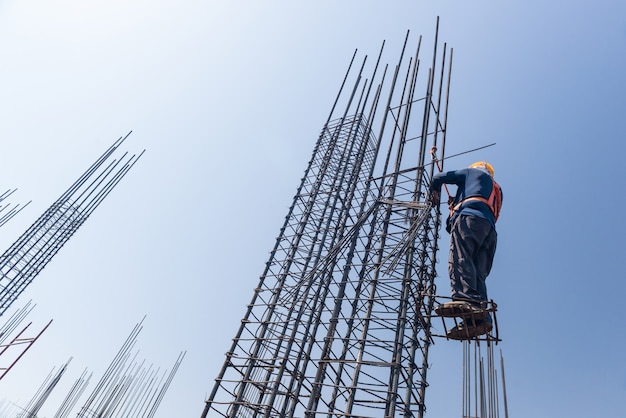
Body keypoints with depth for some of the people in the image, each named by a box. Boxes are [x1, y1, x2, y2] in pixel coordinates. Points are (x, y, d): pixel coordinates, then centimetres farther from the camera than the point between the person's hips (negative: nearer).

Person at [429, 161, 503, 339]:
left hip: (470, 217, -7)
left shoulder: (473, 172, 25)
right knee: (478, 273, -6)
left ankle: (466, 300, -48)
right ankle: (480, 317, -24)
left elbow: (438, 178, 21)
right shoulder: (497, 190, 42)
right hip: (489, 228, 7)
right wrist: (457, 203, 47)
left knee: (459, 258, -26)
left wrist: (435, 195, 41)